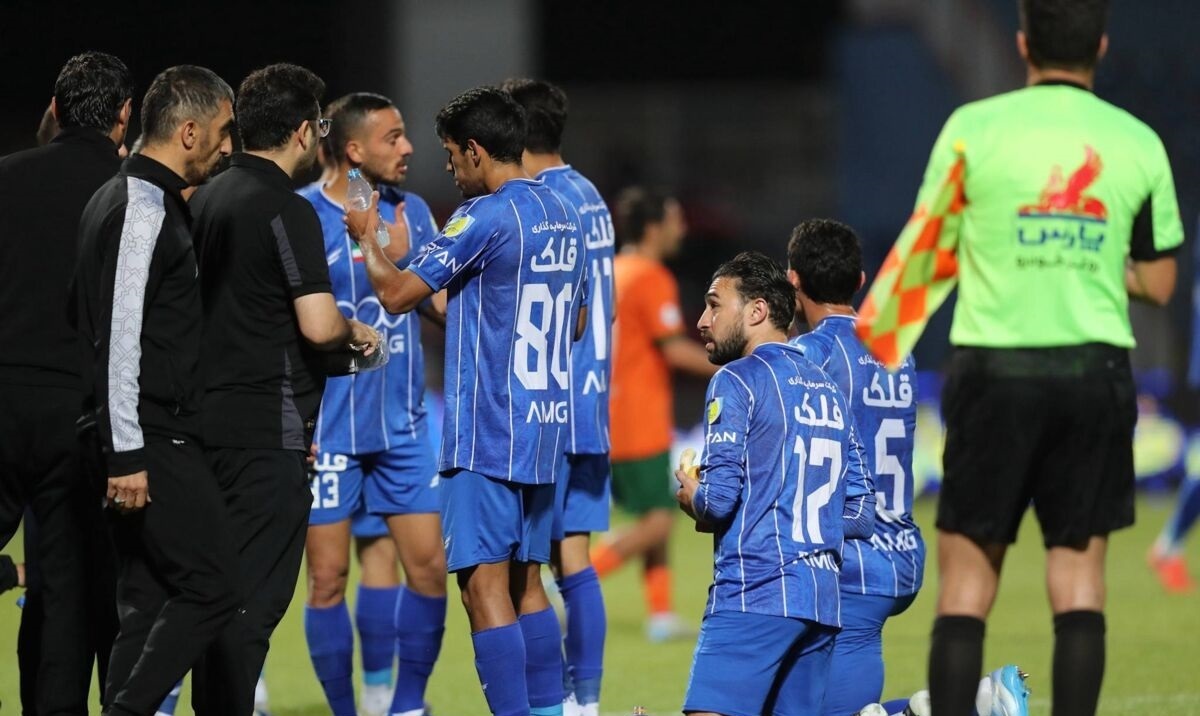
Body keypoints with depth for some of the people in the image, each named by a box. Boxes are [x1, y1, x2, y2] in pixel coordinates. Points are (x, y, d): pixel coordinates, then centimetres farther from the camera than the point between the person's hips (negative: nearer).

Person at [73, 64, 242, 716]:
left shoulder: (120, 199, 18)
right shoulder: (145, 210, -14)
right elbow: (119, 339, -20)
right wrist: (126, 455, -22)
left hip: (140, 440, 10)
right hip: (151, 440, -10)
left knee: (148, 600, 9)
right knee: (210, 588, -10)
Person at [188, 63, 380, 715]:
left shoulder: (206, 199, 13)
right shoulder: (287, 211, -13)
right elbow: (317, 326, -21)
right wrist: (355, 332, 0)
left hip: (209, 412, 8)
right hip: (268, 429, -8)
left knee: (222, 592, 14)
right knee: (255, 595, -7)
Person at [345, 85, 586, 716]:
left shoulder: (486, 216, -14)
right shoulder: (563, 216, 12)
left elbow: (397, 294, -14)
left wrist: (367, 239, 4)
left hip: (488, 433, -9)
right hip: (548, 427, 9)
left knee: (485, 586, -8)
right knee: (526, 583, 15)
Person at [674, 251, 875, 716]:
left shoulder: (737, 381, -4)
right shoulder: (826, 388, 20)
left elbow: (719, 499, -11)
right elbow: (860, 516, 19)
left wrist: (692, 500, 10)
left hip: (755, 594, -8)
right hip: (821, 597, 8)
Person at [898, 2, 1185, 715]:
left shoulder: (975, 128, -3)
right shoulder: (1139, 143, 3)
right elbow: (1158, 282, 9)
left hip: (996, 366, -2)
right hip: (1096, 372, 2)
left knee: (968, 569, 3)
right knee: (1080, 569, 6)